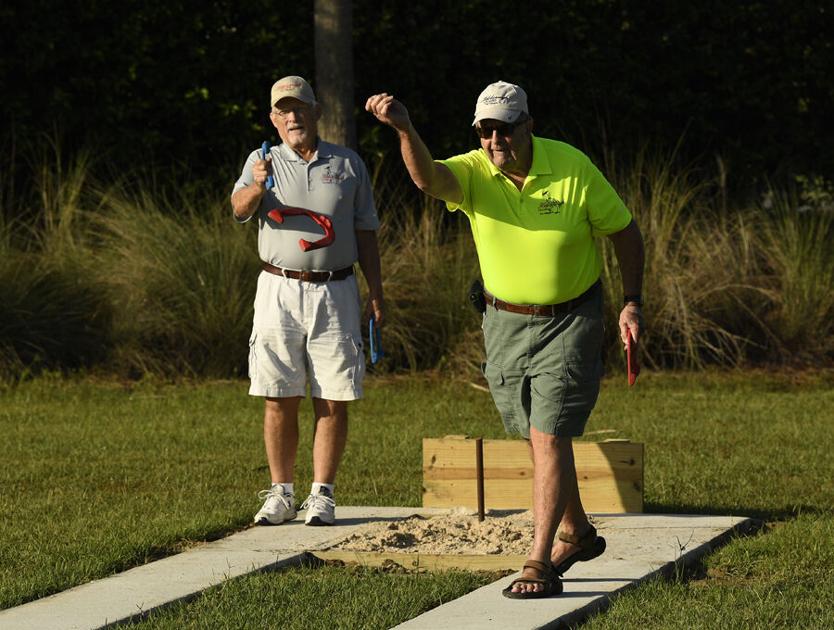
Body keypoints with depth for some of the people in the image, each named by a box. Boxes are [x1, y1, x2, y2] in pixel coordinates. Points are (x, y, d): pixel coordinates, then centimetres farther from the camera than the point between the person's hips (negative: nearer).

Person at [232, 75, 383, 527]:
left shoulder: (348, 164, 9)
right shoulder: (264, 162, 6)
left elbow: (365, 233, 12)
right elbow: (239, 209, -13)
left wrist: (376, 292, 5)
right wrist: (256, 187, -35)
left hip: (335, 293, 0)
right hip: (279, 291, 0)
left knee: (333, 401, -1)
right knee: (279, 400, 1)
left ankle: (322, 495, 4)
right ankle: (280, 494, 8)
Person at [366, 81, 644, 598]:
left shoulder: (573, 169, -16)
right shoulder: (473, 173, -12)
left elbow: (625, 231, -3)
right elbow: (427, 177, -36)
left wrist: (632, 303, -7)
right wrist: (405, 129, -56)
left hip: (571, 321, -4)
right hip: (505, 322, 4)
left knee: (550, 437, -12)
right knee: (537, 439, 15)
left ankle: (541, 563, -10)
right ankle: (577, 533, 38)